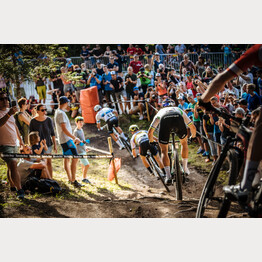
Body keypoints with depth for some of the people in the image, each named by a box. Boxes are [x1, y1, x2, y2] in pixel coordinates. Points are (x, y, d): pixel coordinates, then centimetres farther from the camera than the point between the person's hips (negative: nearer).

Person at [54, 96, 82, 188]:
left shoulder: (58, 111, 14)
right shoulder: (61, 113, -17)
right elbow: (64, 129, -21)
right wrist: (74, 138, -18)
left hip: (64, 140, 11)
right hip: (66, 139, -11)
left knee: (67, 159, 14)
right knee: (74, 158, -13)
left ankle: (70, 179, 20)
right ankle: (73, 180, -14)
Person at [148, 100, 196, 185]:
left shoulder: (160, 112, 43)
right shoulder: (179, 110, 45)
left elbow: (150, 132, 34)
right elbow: (192, 127, 44)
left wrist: (152, 141, 55)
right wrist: (193, 135, 66)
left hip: (164, 121, -1)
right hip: (178, 119, 1)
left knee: (164, 151, 14)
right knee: (184, 142, 31)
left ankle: (168, 176, 0)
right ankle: (185, 168, 35)